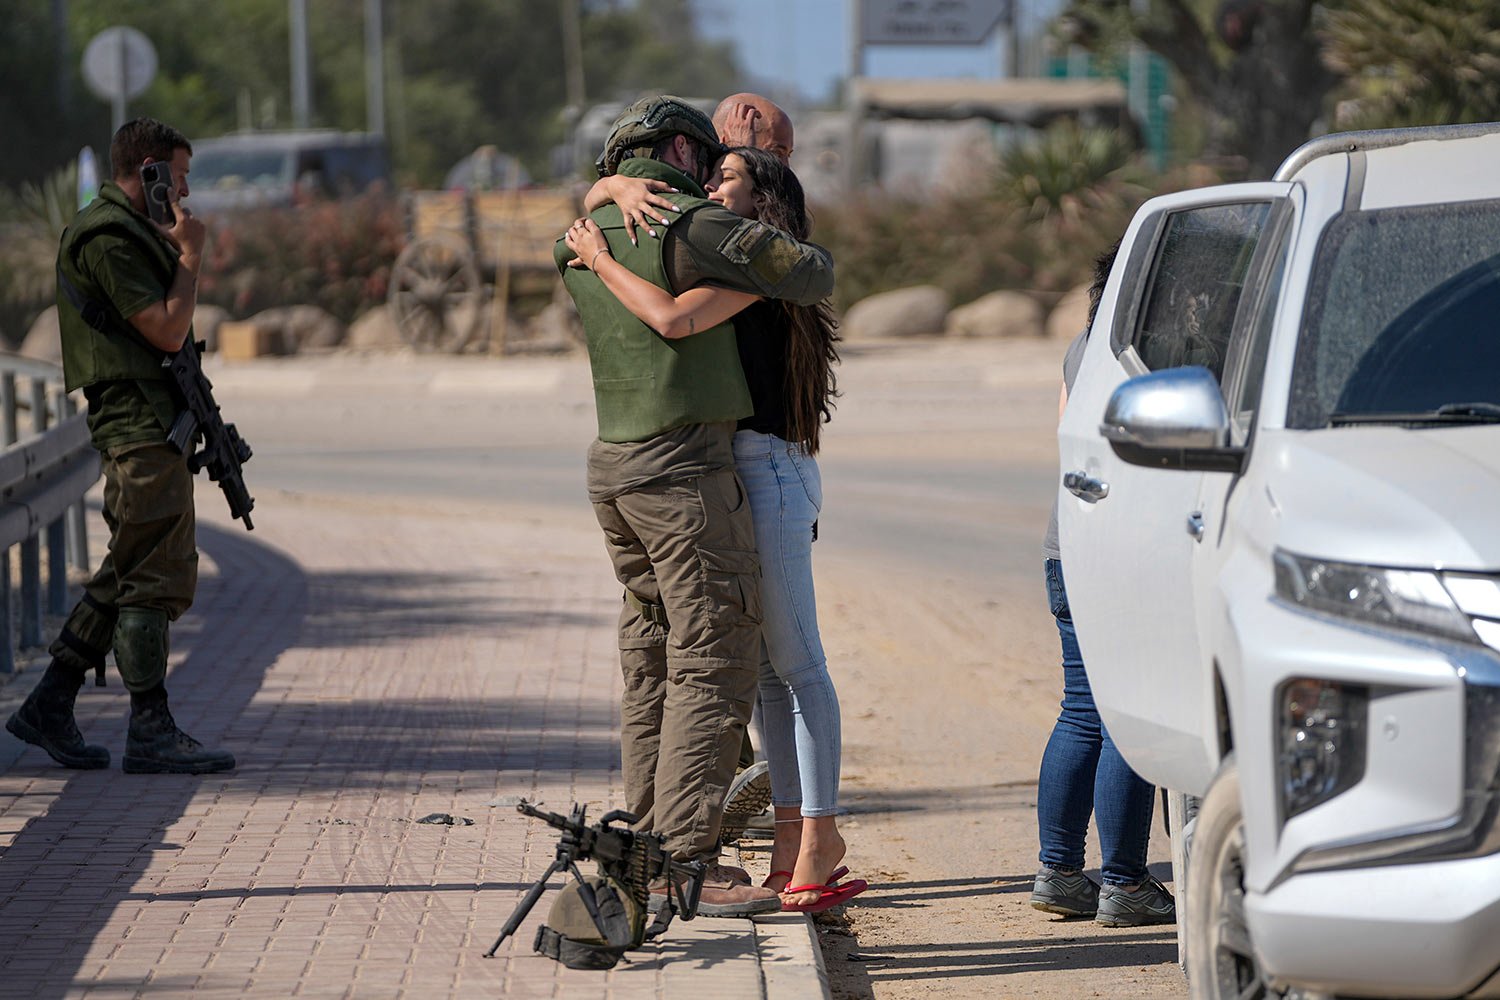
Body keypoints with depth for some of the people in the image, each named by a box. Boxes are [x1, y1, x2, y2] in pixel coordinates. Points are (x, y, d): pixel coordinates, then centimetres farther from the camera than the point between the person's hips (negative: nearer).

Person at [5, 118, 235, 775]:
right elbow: (168, 330, -17)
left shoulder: (125, 231, 20)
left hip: (144, 426, 11)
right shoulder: (109, 238, -14)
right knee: (155, 578, -8)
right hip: (141, 422, -11)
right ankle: (152, 733, -6)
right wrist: (189, 255, -10)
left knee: (126, 575, 12)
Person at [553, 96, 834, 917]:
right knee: (712, 665, -6)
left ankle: (652, 852, 17)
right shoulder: (694, 226, -12)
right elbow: (808, 276, -12)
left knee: (654, 666, 14)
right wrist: (809, 257, 9)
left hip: (614, 465, 8)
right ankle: (686, 861, -11)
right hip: (683, 469, -8)